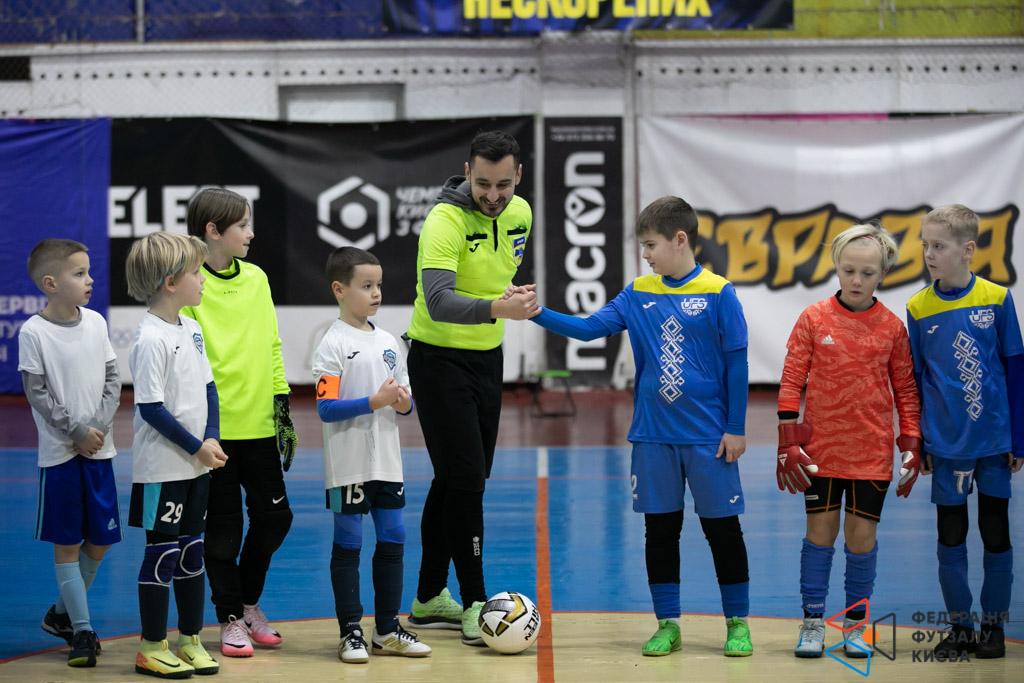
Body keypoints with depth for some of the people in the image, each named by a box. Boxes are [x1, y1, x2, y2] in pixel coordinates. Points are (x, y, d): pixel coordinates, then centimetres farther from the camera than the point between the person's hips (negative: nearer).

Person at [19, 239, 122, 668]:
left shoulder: (95, 323, 4)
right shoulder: (33, 333, -9)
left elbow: (113, 380, 6)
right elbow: (37, 392, -10)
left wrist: (99, 427, -8)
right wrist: (77, 431, -13)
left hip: (99, 448, 5)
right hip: (59, 452, -5)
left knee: (100, 541, 9)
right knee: (66, 544, 0)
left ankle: (60, 614, 28)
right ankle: (81, 631, 6)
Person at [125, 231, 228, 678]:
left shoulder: (190, 329, 8)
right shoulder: (150, 339, -18)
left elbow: (208, 387, 14)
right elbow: (151, 408, -19)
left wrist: (212, 439, 0)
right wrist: (197, 447, -15)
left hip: (196, 467, 8)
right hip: (161, 468, -8)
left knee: (192, 552, 13)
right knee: (162, 553, -1)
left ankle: (190, 639, 24)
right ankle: (151, 648, 9)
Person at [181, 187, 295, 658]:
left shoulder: (256, 278, 8)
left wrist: (282, 402, 11)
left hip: (259, 423, 5)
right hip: (213, 425, -5)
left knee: (274, 515, 7)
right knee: (222, 526, 3)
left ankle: (249, 601, 27)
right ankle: (230, 619, 15)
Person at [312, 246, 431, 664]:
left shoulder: (388, 343, 10)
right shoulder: (333, 345, -10)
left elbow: (405, 399, 17)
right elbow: (326, 409, -16)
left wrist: (404, 403, -6)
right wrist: (374, 402, -24)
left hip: (387, 462, 6)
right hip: (349, 465, -6)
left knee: (393, 540, 8)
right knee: (348, 544, 1)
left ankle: (387, 629, 19)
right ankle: (350, 633, 8)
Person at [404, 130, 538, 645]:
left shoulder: (520, 213, -1)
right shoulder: (445, 221, -24)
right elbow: (438, 301, -37)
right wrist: (495, 308, -50)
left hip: (488, 358, 8)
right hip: (439, 359, -8)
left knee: (459, 481, 13)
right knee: (464, 481, -11)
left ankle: (430, 599, 23)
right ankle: (475, 605, -5)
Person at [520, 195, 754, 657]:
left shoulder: (718, 293, -7)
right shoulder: (638, 294, 5)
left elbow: (736, 362, -6)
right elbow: (589, 328, 1)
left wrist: (736, 428, -7)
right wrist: (537, 313, -12)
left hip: (708, 437, -4)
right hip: (653, 437, 4)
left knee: (722, 528, 3)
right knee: (660, 530, 8)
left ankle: (737, 623, 14)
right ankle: (667, 625, 17)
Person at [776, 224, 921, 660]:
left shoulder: (892, 327, 1)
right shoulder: (814, 319, -2)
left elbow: (906, 389, 8)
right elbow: (791, 380, -1)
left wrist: (911, 444, 2)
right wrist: (789, 440, -6)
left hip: (873, 451, 1)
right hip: (821, 448, 0)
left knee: (862, 534, 3)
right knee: (820, 529, 3)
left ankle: (855, 625, 17)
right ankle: (813, 624, 14)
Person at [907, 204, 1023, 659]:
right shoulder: (919, 307, -2)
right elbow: (914, 379, 4)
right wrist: (917, 443, 3)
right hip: (947, 444, 1)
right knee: (951, 536, 7)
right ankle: (960, 626, 18)